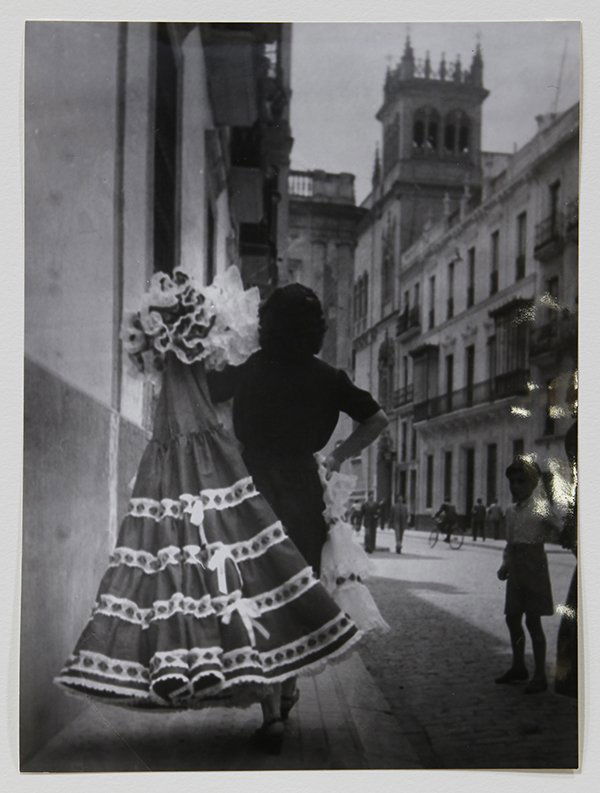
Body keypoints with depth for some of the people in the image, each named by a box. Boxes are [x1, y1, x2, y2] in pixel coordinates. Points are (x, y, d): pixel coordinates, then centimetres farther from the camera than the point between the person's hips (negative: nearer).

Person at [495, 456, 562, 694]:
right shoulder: (511, 511, 12)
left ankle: (540, 676, 6)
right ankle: (518, 667, 30)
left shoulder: (542, 508, -8)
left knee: (533, 621, -4)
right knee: (512, 618, 12)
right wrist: (505, 565, 10)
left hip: (534, 568, -7)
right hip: (516, 570, 7)